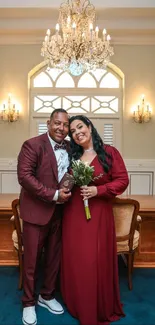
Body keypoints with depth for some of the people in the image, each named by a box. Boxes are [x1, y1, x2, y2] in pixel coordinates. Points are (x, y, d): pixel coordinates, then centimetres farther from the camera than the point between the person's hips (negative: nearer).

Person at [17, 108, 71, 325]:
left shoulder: (70, 148, 6)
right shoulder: (32, 145, -11)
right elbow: (24, 176, -20)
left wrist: (68, 193, -4)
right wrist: (53, 195, -21)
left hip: (60, 212, 5)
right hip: (37, 211, -5)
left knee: (54, 257, 17)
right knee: (32, 259, 9)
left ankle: (47, 296, 39)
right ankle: (29, 303, 31)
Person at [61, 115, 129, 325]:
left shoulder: (109, 152, -4)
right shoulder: (72, 155, 9)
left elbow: (122, 180, -8)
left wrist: (98, 190, -18)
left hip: (99, 214, -4)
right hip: (73, 213, 4)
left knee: (97, 260, 3)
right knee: (75, 260, 11)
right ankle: (78, 305, 35)